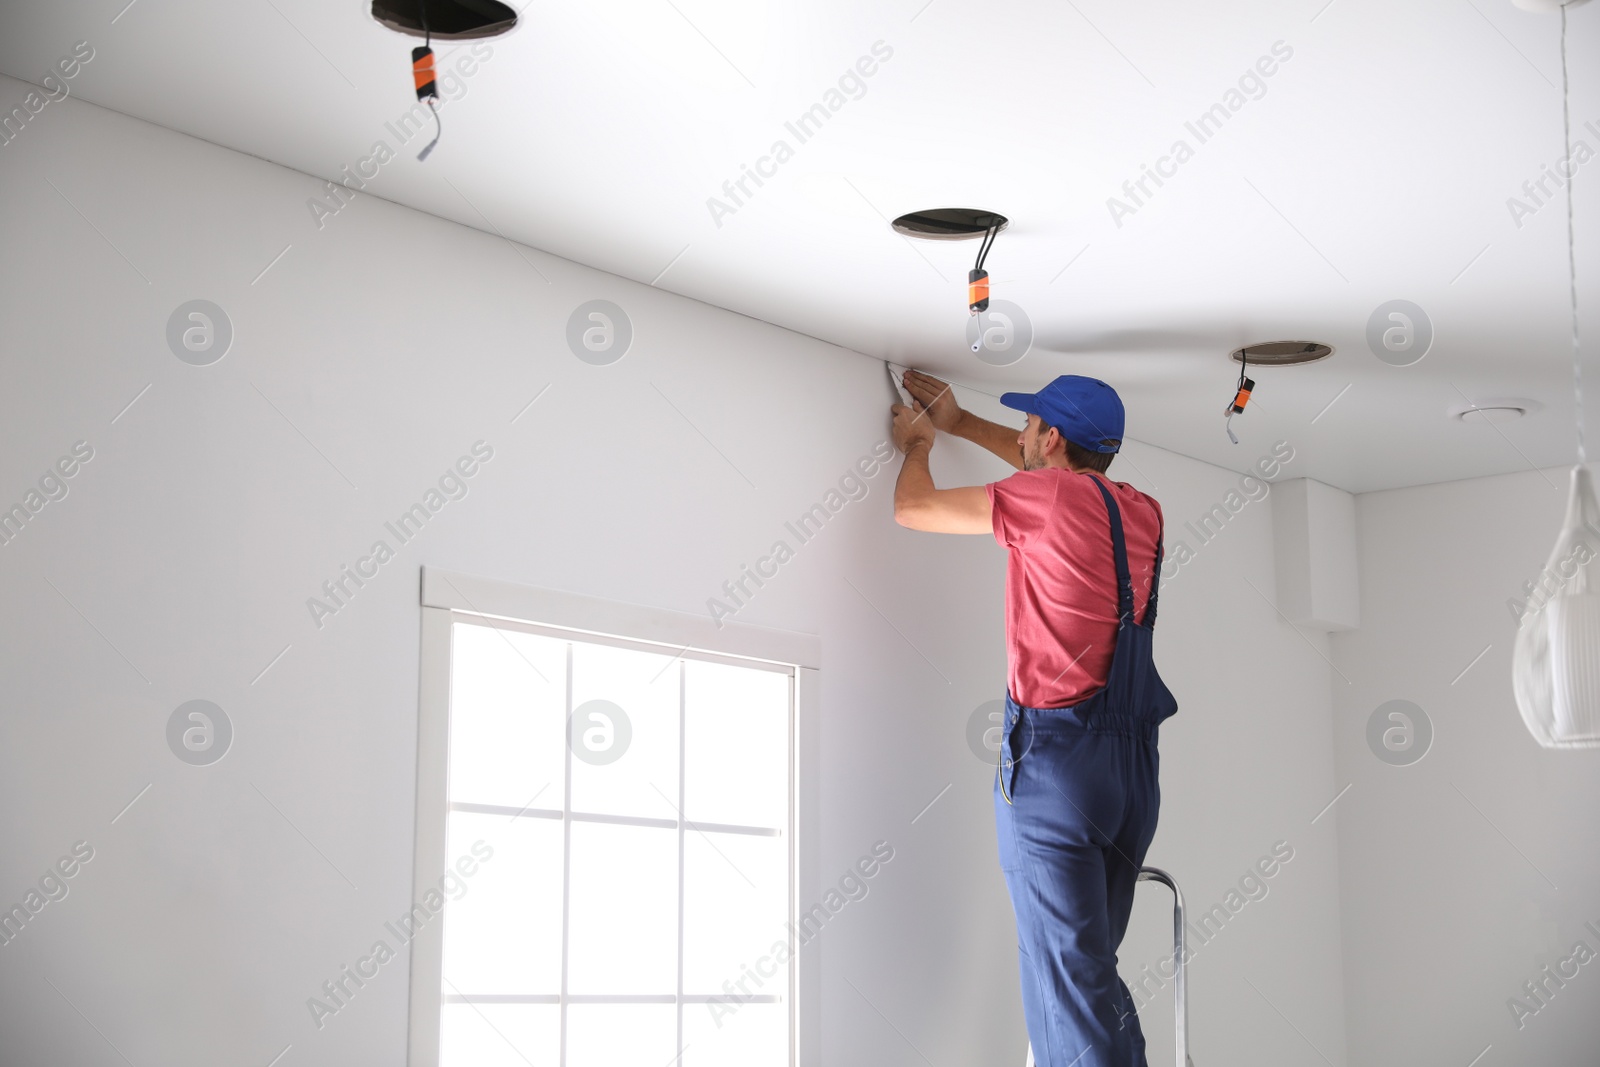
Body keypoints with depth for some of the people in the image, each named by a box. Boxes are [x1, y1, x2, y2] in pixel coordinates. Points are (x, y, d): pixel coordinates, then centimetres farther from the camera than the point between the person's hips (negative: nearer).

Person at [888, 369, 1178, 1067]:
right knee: (1089, 966, 12)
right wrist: (958, 422, 41)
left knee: (1069, 977, -8)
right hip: (1134, 762, 7)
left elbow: (912, 509, 5)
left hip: (1053, 756, -7)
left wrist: (918, 445, 26)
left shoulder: (1043, 498, -8)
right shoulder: (1141, 512, 12)